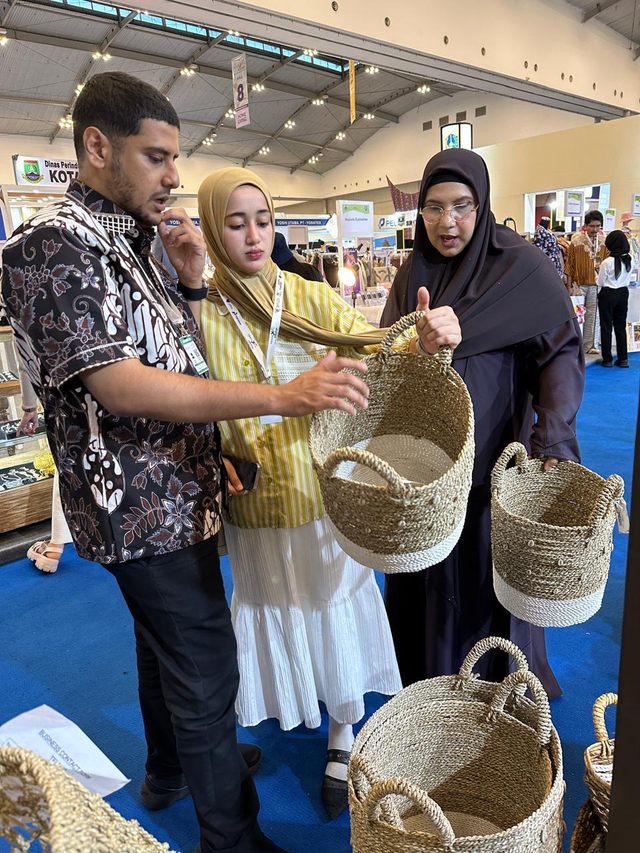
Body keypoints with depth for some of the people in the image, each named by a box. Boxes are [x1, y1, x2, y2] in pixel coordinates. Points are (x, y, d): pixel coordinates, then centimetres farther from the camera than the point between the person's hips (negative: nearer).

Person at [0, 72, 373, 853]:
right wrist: (284, 398, -34)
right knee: (206, 671, 2)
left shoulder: (130, 241, 10)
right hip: (144, 505, -9)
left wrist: (190, 281, -2)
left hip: (173, 491, 9)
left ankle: (171, 769, 48)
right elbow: (119, 385, -28)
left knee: (166, 640, 25)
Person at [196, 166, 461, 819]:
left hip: (326, 490, 1)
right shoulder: (199, 314, -6)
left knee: (336, 605, 14)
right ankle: (286, 697, 49)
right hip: (256, 503, 0)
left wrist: (425, 338, -35)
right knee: (276, 609, 19)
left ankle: (343, 733, 37)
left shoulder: (311, 298, -4)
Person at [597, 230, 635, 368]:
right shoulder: (631, 259, -3)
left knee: (606, 327, 4)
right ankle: (623, 359, 15)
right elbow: (635, 268, 19)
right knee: (621, 327, 12)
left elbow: (600, 282, -9)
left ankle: (607, 359, 7)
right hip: (623, 293, 5)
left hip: (608, 294, -5)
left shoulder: (607, 262, -19)